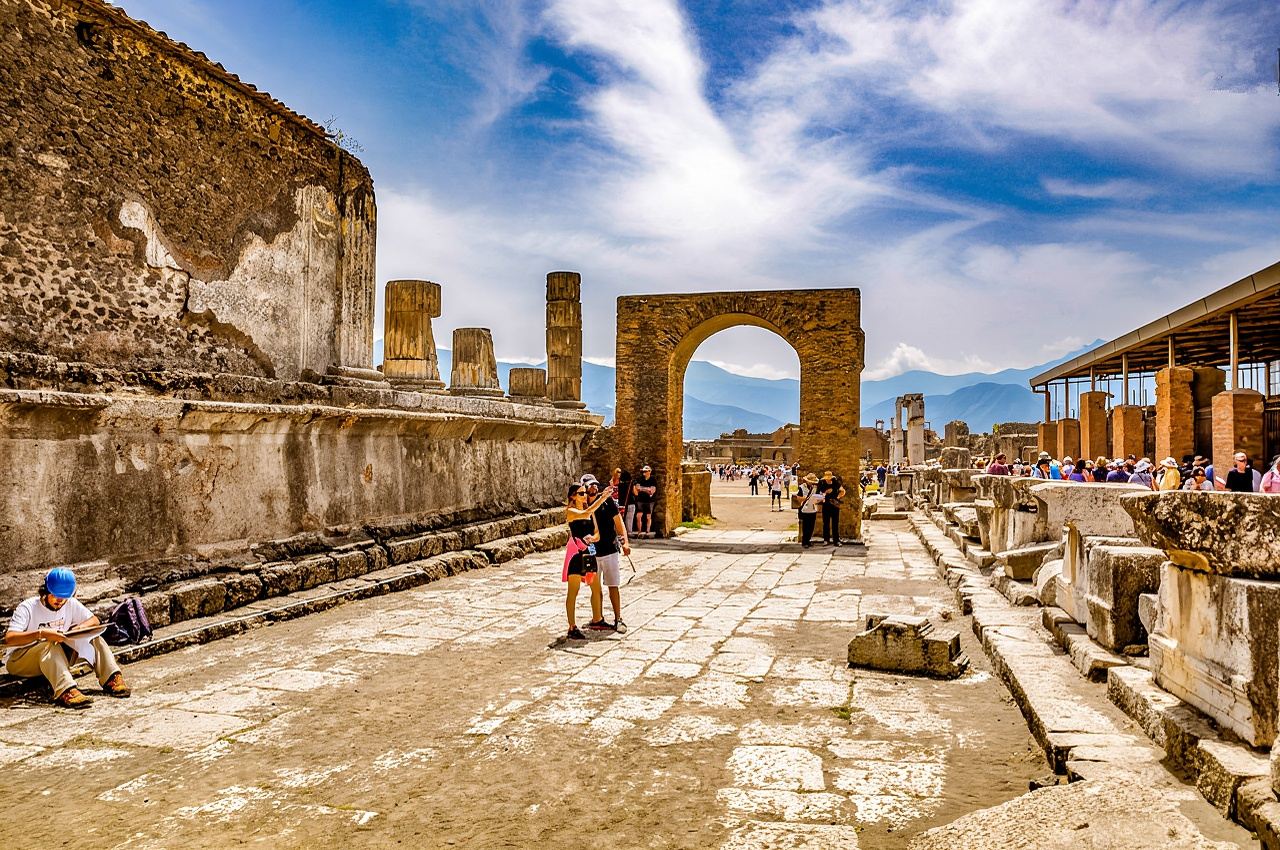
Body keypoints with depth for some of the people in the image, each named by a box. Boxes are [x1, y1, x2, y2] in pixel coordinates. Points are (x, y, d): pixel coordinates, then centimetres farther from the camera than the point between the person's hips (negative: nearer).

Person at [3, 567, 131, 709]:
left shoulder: (70, 603, -3)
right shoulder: (27, 608, -18)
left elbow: (94, 620, 3)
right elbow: (8, 639, -30)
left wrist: (80, 627, -19)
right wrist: (41, 633, -44)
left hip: (56, 659, 5)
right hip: (17, 663, -5)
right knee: (50, 645, -37)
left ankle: (111, 679, -25)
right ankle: (66, 692, -55)